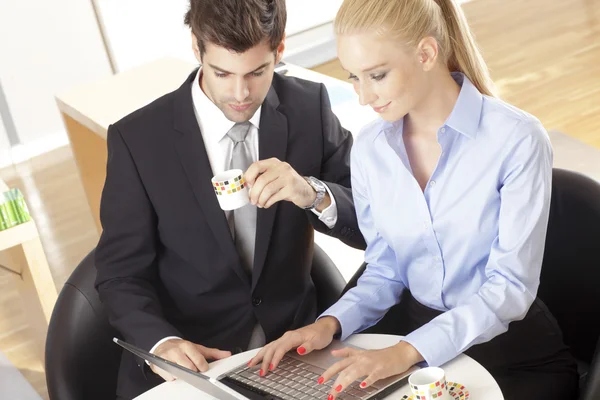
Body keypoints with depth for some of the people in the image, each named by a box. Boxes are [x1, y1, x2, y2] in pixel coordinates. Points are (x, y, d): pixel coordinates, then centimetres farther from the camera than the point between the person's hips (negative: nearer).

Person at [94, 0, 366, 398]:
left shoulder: (309, 107, -3)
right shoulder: (137, 138, -9)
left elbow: (373, 226, -2)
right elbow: (122, 274, -4)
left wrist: (314, 194, -22)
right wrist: (161, 342, -23)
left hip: (294, 345, 1)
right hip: (189, 364, -1)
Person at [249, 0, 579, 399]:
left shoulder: (517, 139, -17)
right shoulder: (369, 148, -1)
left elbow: (511, 287, -18)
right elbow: (385, 271, 5)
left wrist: (407, 351, -28)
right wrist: (331, 324, -14)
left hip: (516, 358, -4)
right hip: (416, 344, 4)